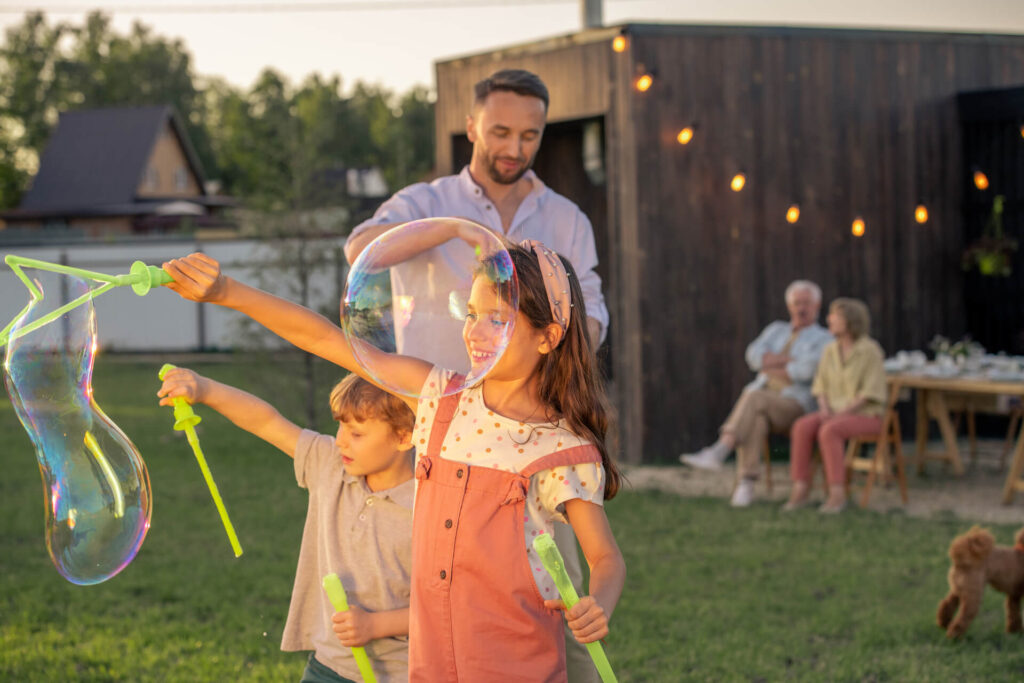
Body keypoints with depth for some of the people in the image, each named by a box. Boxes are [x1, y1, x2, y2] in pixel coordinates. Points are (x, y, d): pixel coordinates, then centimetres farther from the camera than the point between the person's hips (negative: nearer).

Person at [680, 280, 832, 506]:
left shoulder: (824, 340, 7)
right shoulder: (776, 330, 23)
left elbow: (805, 371, -13)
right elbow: (755, 356, 3)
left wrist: (771, 367, -1)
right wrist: (790, 359, -7)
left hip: (794, 405, -3)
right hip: (761, 397, 3)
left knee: (754, 399, -35)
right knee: (755, 419, -35)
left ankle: (718, 452, -47)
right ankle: (746, 485, -42)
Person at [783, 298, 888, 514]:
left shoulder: (870, 351, -11)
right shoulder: (830, 351, 9)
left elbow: (871, 392, -14)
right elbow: (821, 385, 12)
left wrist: (842, 412, -20)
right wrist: (825, 409, -8)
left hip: (866, 415, -6)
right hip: (835, 413, 6)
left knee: (827, 431, -35)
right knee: (802, 426, -25)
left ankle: (837, 494, -31)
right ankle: (800, 491, -27)